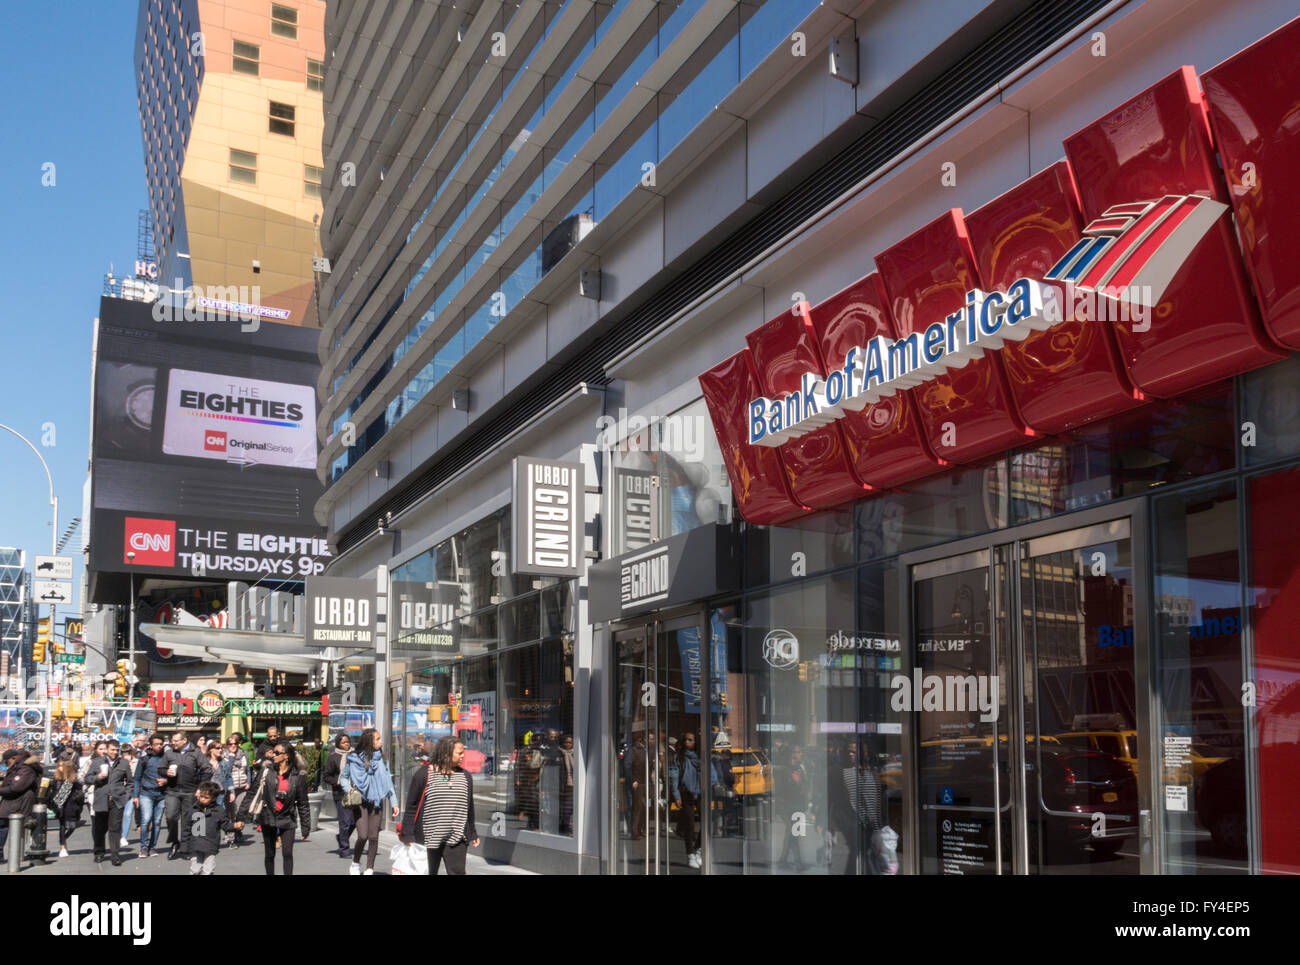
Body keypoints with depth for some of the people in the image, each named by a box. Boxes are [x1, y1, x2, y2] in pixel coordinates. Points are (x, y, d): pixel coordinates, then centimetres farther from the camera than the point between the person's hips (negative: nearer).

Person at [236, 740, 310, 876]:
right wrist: (242, 817, -6)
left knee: (287, 853, -11)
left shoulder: (298, 776, -4)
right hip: (268, 818, 2)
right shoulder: (267, 772, -2)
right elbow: (253, 795, -1)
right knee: (270, 854, 11)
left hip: (287, 820, -2)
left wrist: (305, 827, 1)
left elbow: (303, 804, 1)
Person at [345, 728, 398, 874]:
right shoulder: (355, 758, -5)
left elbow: (387, 781, 9)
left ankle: (369, 869, 12)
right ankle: (355, 864, 13)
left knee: (374, 836, 1)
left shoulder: (380, 758, 7)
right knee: (363, 836, -12)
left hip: (377, 802, 3)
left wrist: (394, 802, 7)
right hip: (361, 802, -3)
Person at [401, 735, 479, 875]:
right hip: (428, 839, -3)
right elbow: (411, 807, -3)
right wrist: (408, 835, -6)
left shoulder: (465, 776, 9)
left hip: (456, 840, 3)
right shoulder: (424, 775, -6)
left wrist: (473, 834, 21)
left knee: (457, 872, -5)